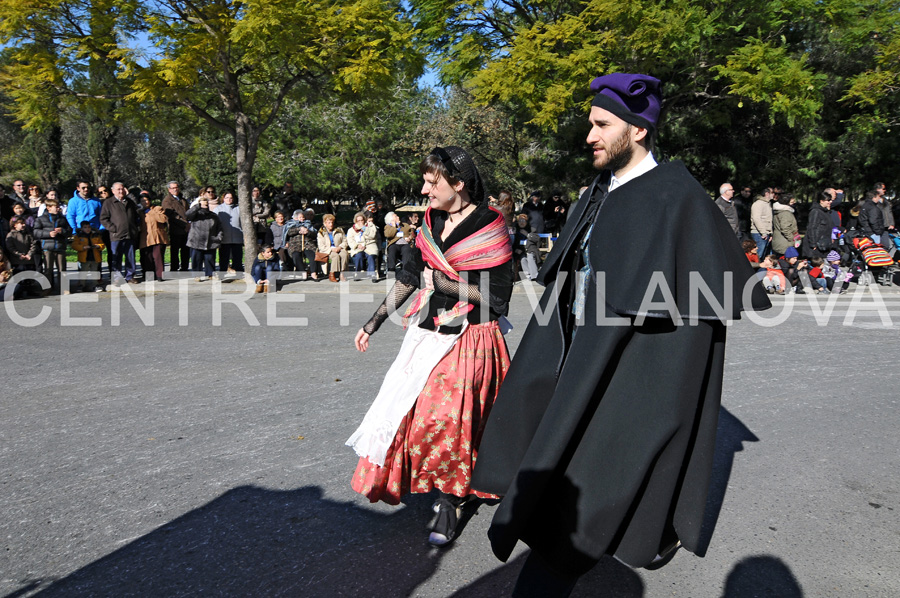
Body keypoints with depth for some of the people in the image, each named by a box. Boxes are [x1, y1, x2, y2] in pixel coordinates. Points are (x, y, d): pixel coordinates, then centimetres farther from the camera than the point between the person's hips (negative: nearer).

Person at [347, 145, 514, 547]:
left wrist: (444, 283, -15)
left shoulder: (489, 228, -11)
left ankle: (451, 502, 17)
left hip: (469, 340, -6)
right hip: (429, 334, 6)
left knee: (448, 422, -5)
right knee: (410, 410, 6)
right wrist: (375, 322, 13)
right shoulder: (432, 223, 7)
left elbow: (497, 295, -13)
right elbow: (410, 276, 15)